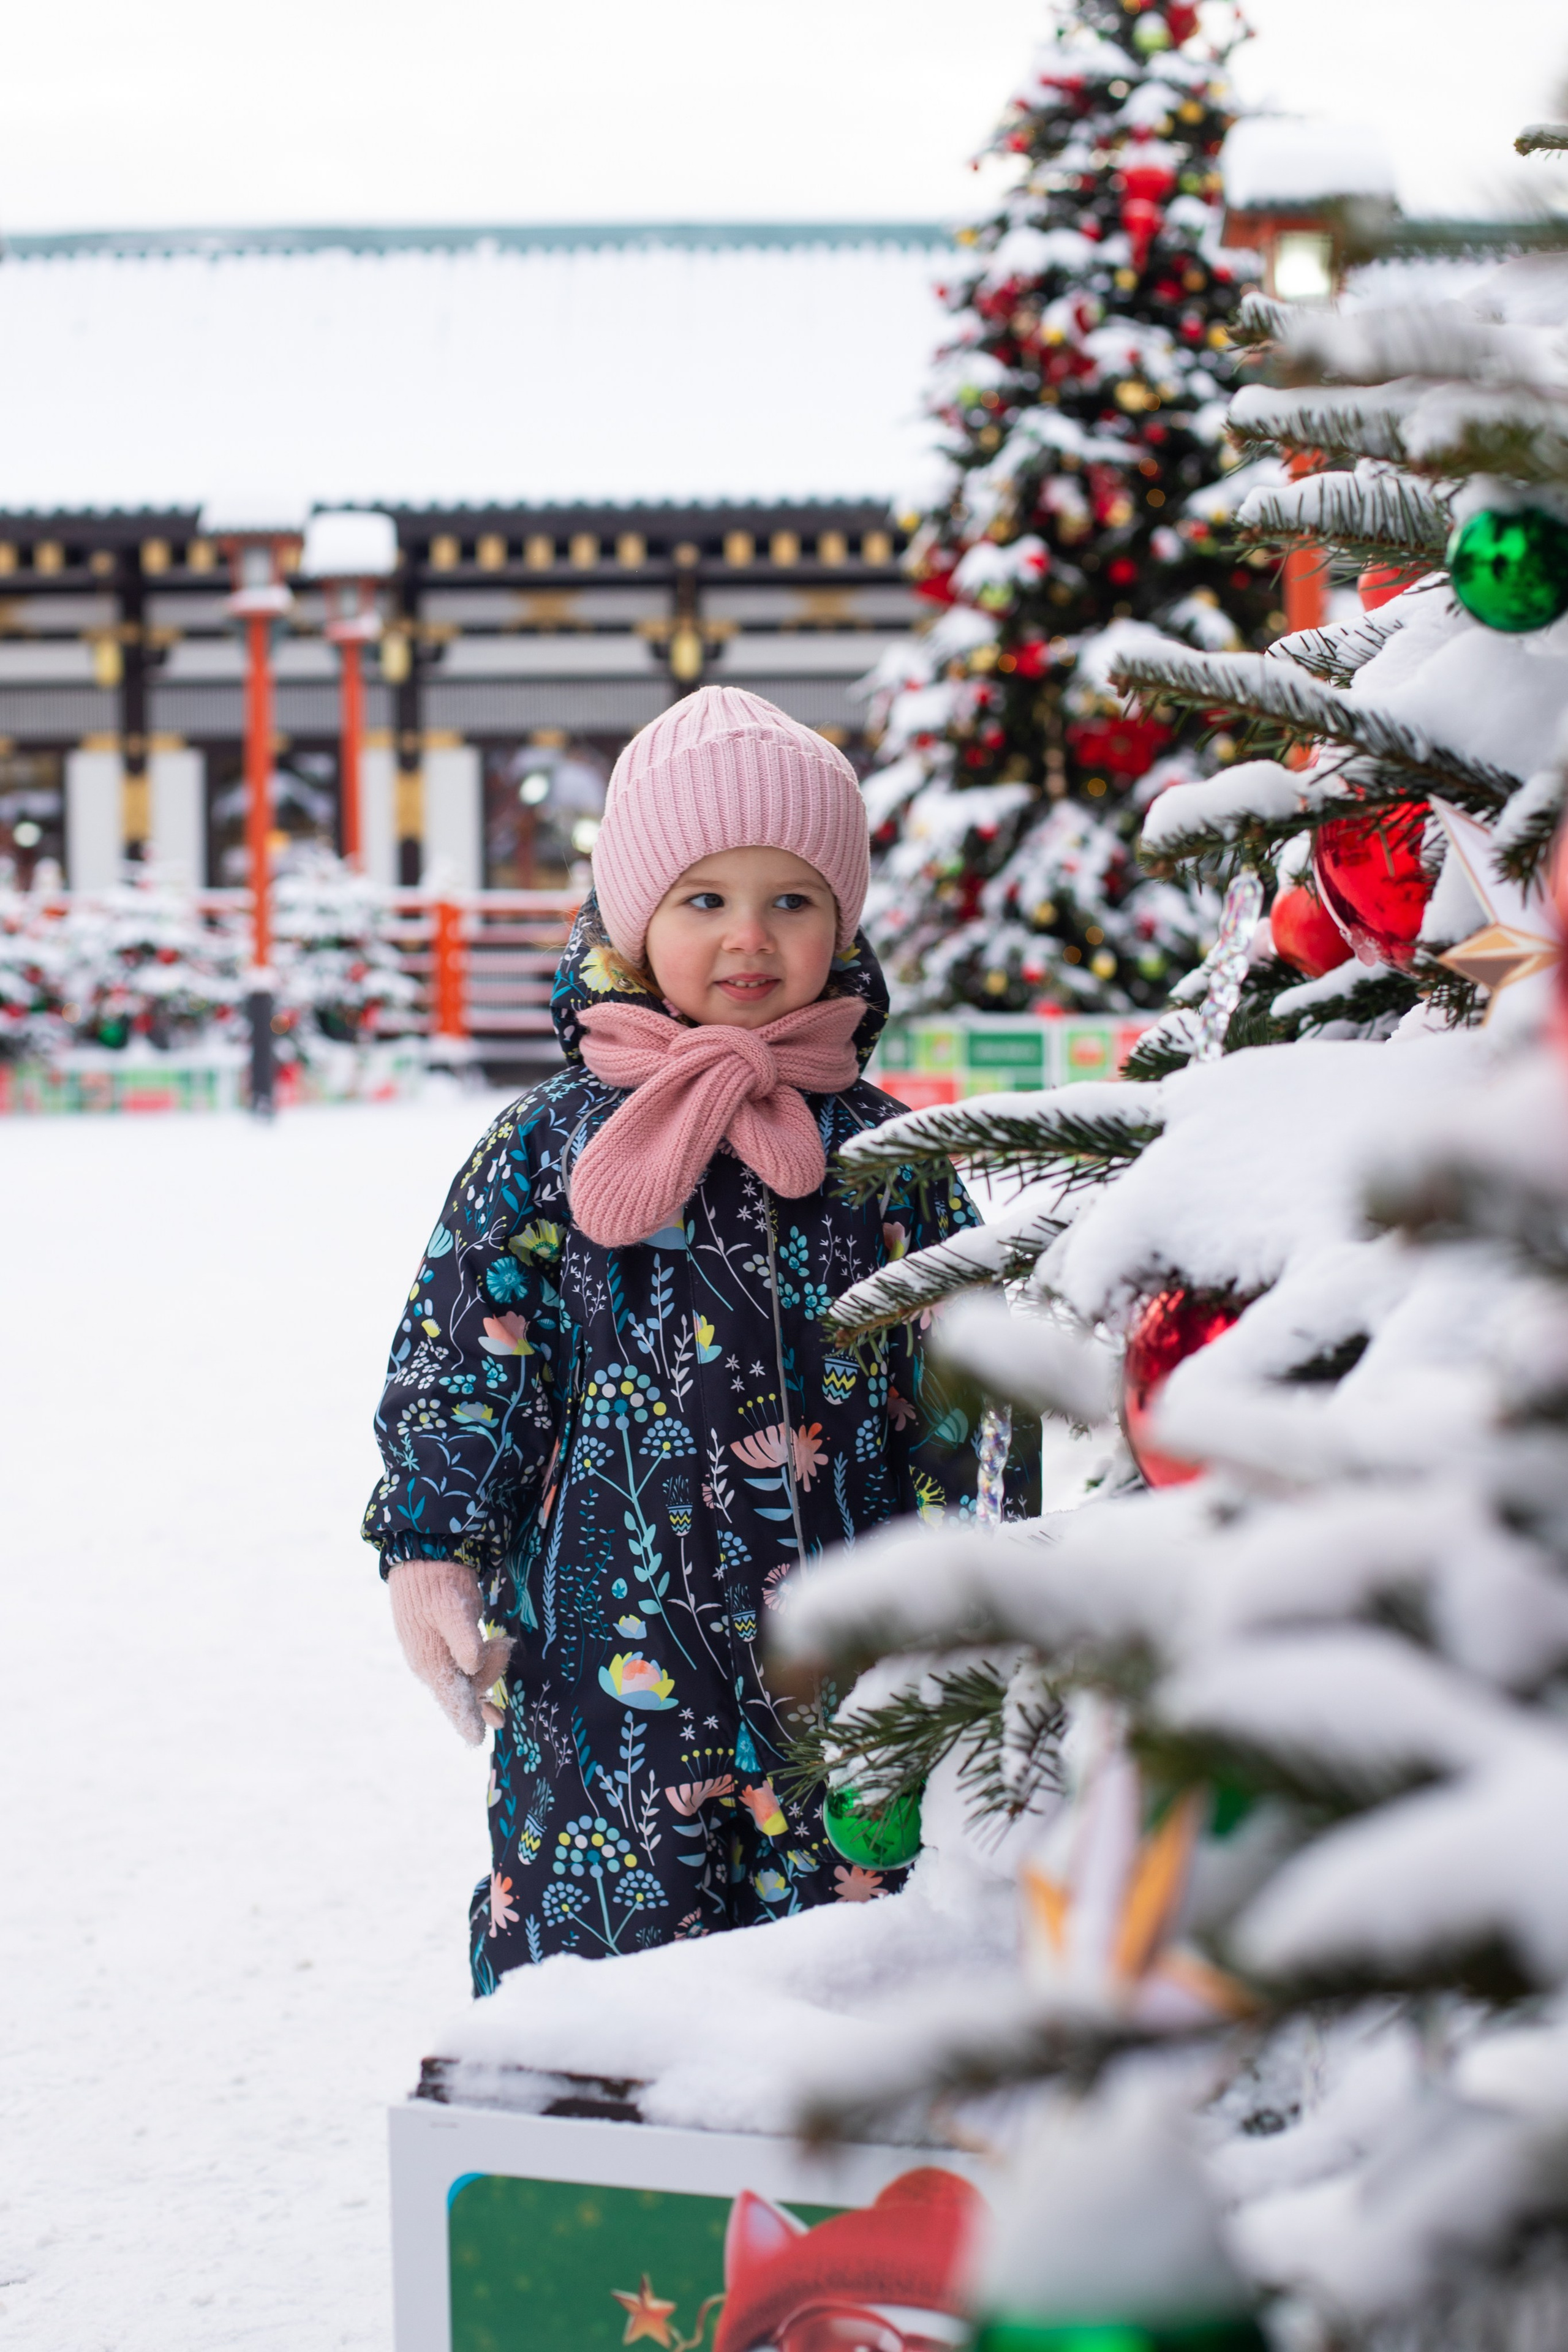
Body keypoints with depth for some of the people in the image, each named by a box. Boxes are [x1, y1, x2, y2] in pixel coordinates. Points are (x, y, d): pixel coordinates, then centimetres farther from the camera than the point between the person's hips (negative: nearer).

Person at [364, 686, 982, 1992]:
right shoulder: (550, 1148, 1)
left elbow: (961, 1375, 12)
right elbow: (460, 1362, 2)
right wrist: (432, 1550, -6)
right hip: (612, 1658, -2)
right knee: (603, 1934, -1)